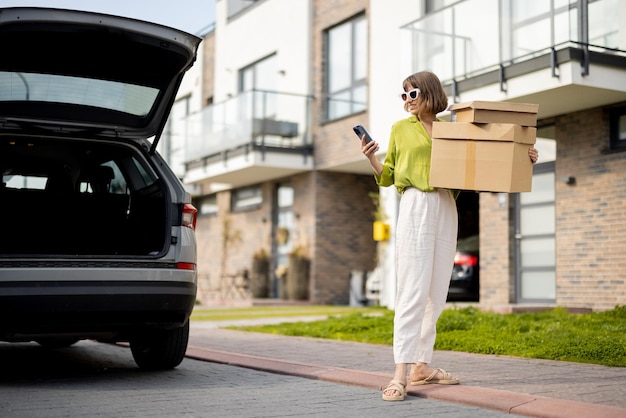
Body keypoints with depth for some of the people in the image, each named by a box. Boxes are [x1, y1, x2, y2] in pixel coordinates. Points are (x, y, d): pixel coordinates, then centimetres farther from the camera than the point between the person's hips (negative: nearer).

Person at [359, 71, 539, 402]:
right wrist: (371, 158, -7)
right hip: (415, 206, -4)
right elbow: (388, 176, 12)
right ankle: (400, 374, -13)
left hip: (446, 210, 4)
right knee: (412, 292, -12)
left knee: (436, 292, 4)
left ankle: (422, 365, 12)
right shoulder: (400, 129, 10)